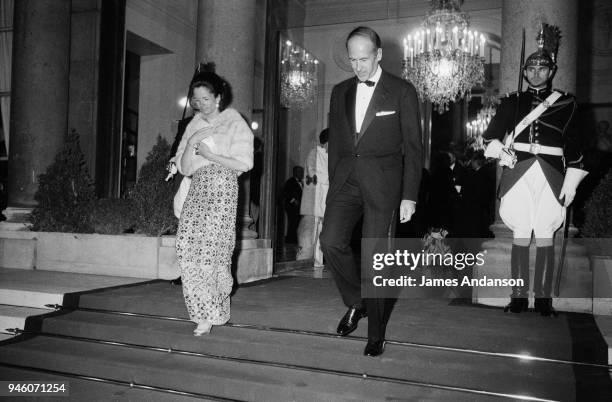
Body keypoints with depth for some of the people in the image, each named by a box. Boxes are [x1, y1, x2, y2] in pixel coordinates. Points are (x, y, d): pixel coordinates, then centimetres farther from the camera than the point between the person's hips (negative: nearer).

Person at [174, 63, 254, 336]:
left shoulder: (235, 123, 2)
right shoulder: (195, 124, 17)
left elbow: (244, 163, -7)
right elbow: (184, 168, 12)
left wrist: (209, 155, -9)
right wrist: (192, 143, -4)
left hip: (223, 190, -5)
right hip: (197, 191, 5)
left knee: (211, 248, -11)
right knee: (187, 248, -7)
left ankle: (211, 315, 5)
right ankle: (206, 312, 4)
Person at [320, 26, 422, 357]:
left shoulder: (402, 92, 0)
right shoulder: (340, 92, 12)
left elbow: (413, 148, -1)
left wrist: (409, 196, -6)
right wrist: (333, 185, 11)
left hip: (382, 183, -4)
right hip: (346, 179, 4)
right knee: (331, 241, -13)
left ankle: (376, 332, 15)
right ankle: (356, 302, 13)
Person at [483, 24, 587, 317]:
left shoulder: (565, 102, 11)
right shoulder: (512, 102, 13)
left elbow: (574, 145, 9)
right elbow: (493, 134, 5)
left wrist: (571, 183, 2)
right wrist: (499, 149, -17)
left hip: (551, 176, 0)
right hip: (518, 174, 1)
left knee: (545, 236, -1)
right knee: (520, 235, 0)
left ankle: (544, 298, 6)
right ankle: (519, 296, 6)